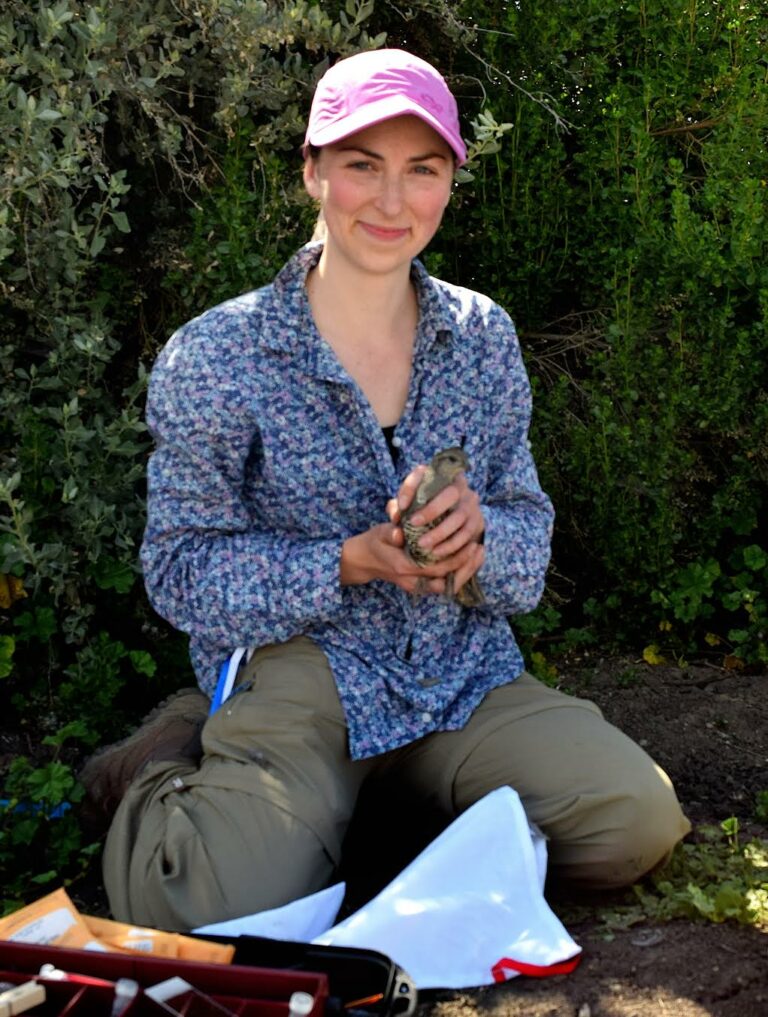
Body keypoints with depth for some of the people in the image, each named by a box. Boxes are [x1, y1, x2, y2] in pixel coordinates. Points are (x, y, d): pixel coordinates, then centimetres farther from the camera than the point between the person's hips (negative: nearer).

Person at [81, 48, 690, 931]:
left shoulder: (484, 337, 4)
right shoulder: (212, 358, -8)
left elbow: (531, 532, 7)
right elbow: (181, 571, -6)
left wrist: (477, 535, -18)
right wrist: (353, 562, -21)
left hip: (463, 668, 5)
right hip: (297, 668, -4)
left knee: (638, 823, -16)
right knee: (233, 912, -30)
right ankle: (170, 770, 5)